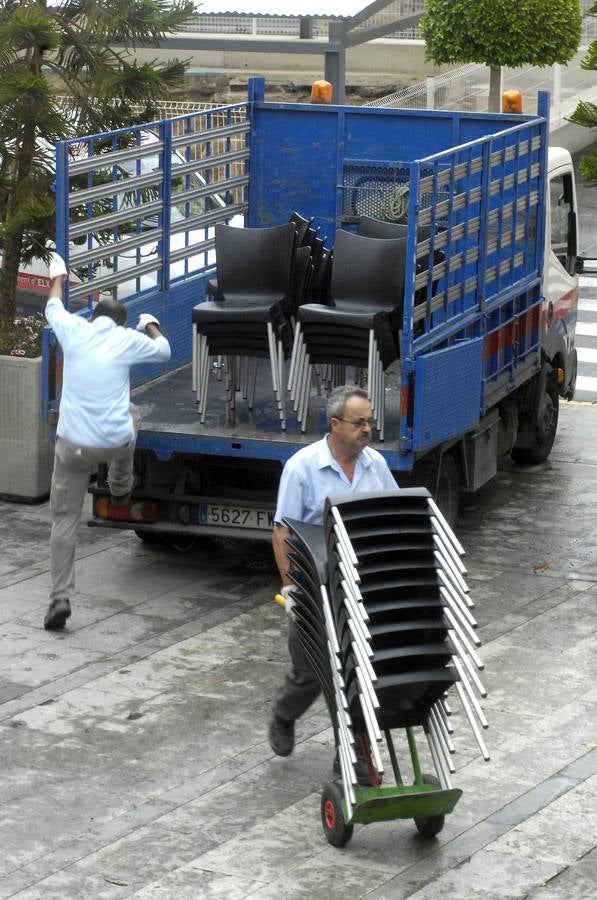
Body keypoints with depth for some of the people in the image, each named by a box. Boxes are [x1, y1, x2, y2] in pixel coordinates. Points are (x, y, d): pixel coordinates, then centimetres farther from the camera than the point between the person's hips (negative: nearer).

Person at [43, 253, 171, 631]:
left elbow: (53, 308, 25)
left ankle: (60, 598, -4)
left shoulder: (74, 331, 1)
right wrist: (151, 325, 42)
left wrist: (57, 277, 45)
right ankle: (122, 487, 50)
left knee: (64, 521, 6)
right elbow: (164, 351, 20)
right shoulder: (127, 340, -1)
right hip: (116, 441, 0)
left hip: (73, 444, 0)